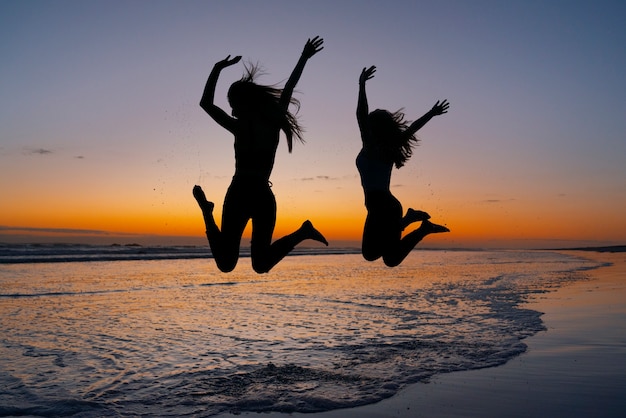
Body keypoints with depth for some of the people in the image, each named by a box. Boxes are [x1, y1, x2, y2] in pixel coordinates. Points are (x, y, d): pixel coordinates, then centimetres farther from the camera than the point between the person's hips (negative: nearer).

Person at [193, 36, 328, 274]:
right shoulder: (274, 122, 7)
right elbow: (288, 89, 21)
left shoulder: (240, 127, -3)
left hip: (240, 194, -4)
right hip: (264, 197, 4)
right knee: (261, 263, 8)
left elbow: (206, 103, 8)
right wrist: (304, 58, 33)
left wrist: (217, 68, 11)